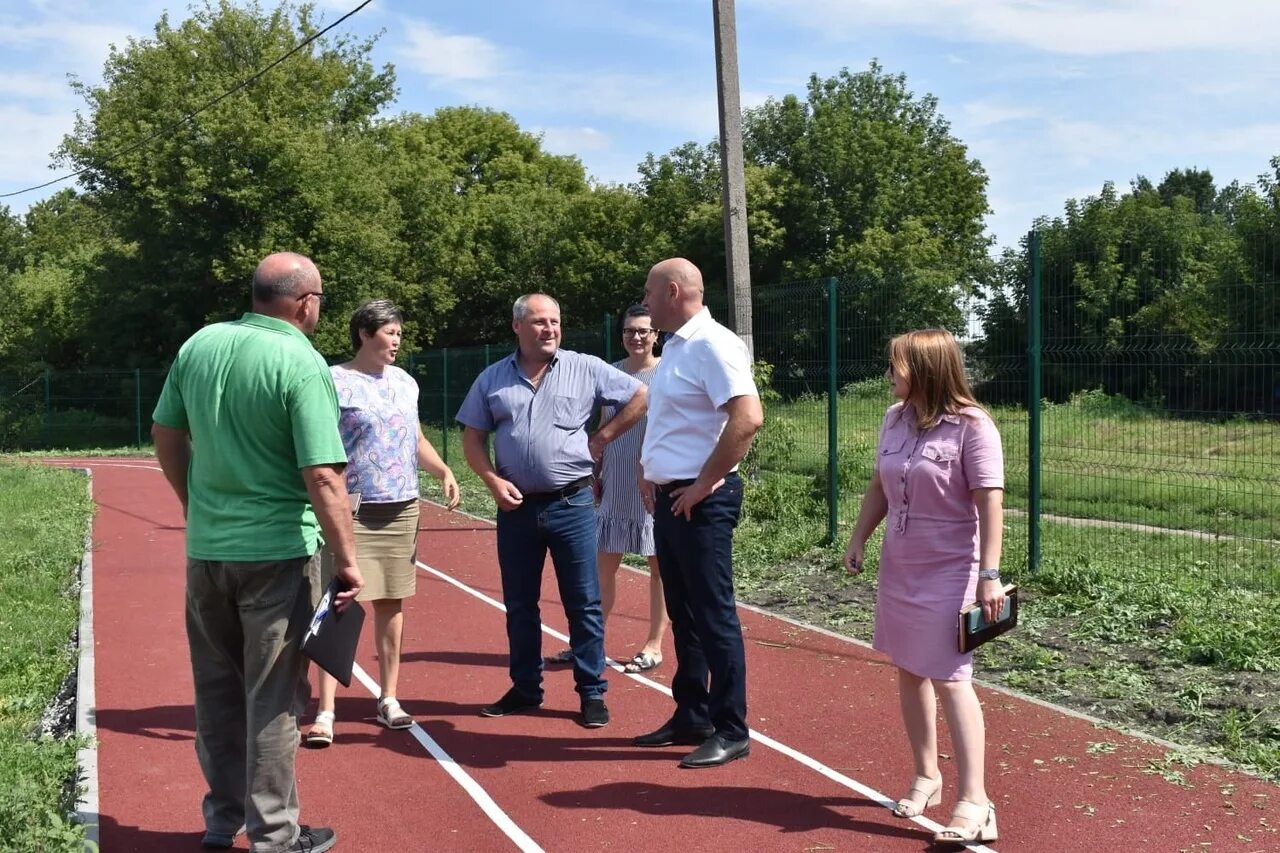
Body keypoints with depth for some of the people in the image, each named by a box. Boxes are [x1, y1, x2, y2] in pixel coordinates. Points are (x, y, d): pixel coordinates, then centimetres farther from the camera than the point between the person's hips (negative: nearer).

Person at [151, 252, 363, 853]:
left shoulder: (199, 345, 3)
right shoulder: (301, 363, -16)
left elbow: (164, 434, 12)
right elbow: (323, 476, -20)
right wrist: (346, 559, -12)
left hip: (205, 548, 6)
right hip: (276, 551, -6)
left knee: (216, 688, 19)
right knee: (272, 696, 6)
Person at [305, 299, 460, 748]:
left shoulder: (405, 382, 12)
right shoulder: (334, 382, -7)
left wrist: (444, 471, 5)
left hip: (402, 509, 6)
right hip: (352, 513, -6)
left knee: (391, 603, 11)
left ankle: (389, 699, 22)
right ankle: (325, 714, -1)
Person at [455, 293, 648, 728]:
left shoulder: (586, 369, -1)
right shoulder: (492, 379, 6)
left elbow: (642, 396, 5)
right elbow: (473, 438, 8)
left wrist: (602, 437, 1)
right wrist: (493, 480, -8)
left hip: (572, 504, -2)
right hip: (516, 507, 3)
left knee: (584, 603, 2)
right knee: (519, 604, 12)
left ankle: (592, 693, 13)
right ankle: (525, 689, 26)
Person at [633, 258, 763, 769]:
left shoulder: (712, 345, -15)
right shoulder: (675, 347, 14)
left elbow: (748, 418, -27)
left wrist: (704, 484, -20)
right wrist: (650, 473, 15)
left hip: (701, 503, -10)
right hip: (669, 499, 10)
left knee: (714, 616, -2)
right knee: (684, 616, 16)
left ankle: (730, 732, 8)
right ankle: (690, 718, 27)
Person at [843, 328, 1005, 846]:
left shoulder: (971, 425, -16)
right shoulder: (895, 419, 5)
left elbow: (990, 502, -19)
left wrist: (989, 574, -23)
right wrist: (857, 541, 12)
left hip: (949, 572, -7)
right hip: (898, 567, 7)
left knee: (949, 679, -9)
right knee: (909, 672, 13)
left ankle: (974, 803, -2)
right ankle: (926, 777, 29)